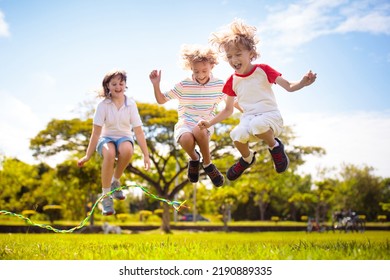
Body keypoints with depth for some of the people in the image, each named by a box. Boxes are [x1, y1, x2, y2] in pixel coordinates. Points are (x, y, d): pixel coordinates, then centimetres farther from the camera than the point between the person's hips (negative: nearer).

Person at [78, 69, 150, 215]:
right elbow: (96, 132, -12)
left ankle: (115, 181, -9)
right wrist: (87, 156, -14)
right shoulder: (103, 105, -11)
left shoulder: (131, 104, -7)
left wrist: (146, 155, -9)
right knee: (109, 153, -39)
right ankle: (106, 196, -24)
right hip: (107, 139, -1)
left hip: (124, 138, 1)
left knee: (127, 150, -38)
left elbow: (138, 132, -7)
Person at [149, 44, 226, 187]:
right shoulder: (184, 85, -2)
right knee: (186, 139, -37)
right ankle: (194, 158, 2)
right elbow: (161, 100, 3)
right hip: (185, 122, 0)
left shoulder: (219, 85, 1)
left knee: (198, 130, -40)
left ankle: (208, 164, -12)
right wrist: (156, 85, -13)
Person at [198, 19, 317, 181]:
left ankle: (275, 146, -6)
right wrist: (209, 123, 7)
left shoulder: (263, 70, -1)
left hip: (270, 115, -3)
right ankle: (247, 158, 4)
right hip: (248, 119, 4)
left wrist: (303, 83, -27)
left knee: (257, 125, -41)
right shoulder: (232, 82, 8)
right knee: (237, 135, -32)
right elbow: (228, 110, 18)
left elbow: (289, 86, -5)